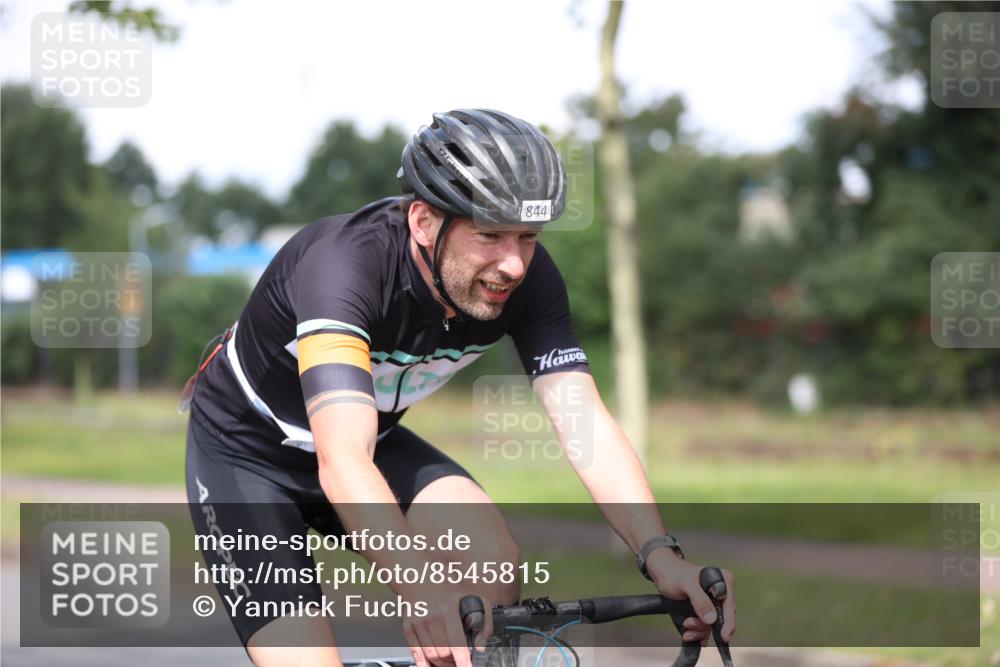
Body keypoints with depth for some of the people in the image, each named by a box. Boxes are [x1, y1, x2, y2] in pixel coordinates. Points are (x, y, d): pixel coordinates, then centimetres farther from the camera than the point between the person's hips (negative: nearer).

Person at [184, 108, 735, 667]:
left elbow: (586, 424, -25)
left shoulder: (528, 277, -20)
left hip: (377, 439, 5)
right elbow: (342, 459, -48)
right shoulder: (344, 264, -37)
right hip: (245, 452, -5)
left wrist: (660, 555, -41)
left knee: (492, 558, -23)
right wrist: (422, 589, -62)